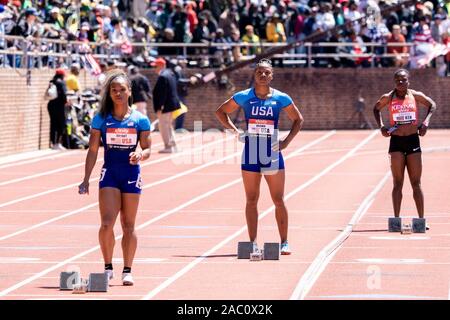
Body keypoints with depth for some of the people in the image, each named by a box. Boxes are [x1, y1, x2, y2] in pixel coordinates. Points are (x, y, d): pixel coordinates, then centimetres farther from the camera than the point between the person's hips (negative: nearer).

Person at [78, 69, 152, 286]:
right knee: (107, 223, -12)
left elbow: (147, 148, 3)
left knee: (128, 226, 6)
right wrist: (86, 179, 0)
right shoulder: (101, 119, 1)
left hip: (131, 174, 0)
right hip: (109, 173, 0)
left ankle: (127, 270, 14)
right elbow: (93, 150, 3)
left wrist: (140, 155, -20)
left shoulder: (140, 120, 1)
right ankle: (108, 267, 4)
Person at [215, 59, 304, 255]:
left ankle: (284, 242, 9)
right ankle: (252, 243, 8)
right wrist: (234, 131, -3)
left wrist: (287, 141, -1)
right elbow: (221, 112, 10)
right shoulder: (243, 97, -1)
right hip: (250, 154, 0)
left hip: (273, 154, 0)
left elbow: (298, 119, 11)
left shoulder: (281, 98, -1)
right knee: (251, 200, 3)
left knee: (278, 200, 2)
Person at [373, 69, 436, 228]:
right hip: (396, 141, 0)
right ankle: (396, 219, -1)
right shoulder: (388, 98, 0)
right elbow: (376, 108, 18)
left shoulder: (416, 96, 0)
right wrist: (381, 126, 4)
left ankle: (421, 219, 8)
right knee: (398, 183, -2)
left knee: (416, 183, 4)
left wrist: (426, 122, 1)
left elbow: (432, 105, 15)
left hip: (413, 140, 0)